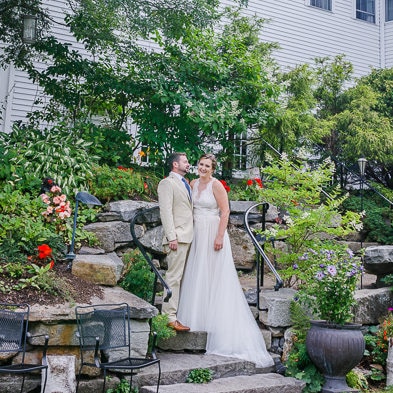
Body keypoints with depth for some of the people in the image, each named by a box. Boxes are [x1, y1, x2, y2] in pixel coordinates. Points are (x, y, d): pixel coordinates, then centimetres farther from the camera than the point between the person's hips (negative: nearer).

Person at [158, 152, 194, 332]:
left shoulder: (185, 183, 22)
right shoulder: (167, 183, -5)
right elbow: (165, 211, -13)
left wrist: (193, 235, 16)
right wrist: (171, 237, -20)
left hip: (188, 237, 9)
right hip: (177, 238, -9)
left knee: (182, 277, 10)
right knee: (174, 277, -10)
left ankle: (178, 313, 15)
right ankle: (170, 317, -7)